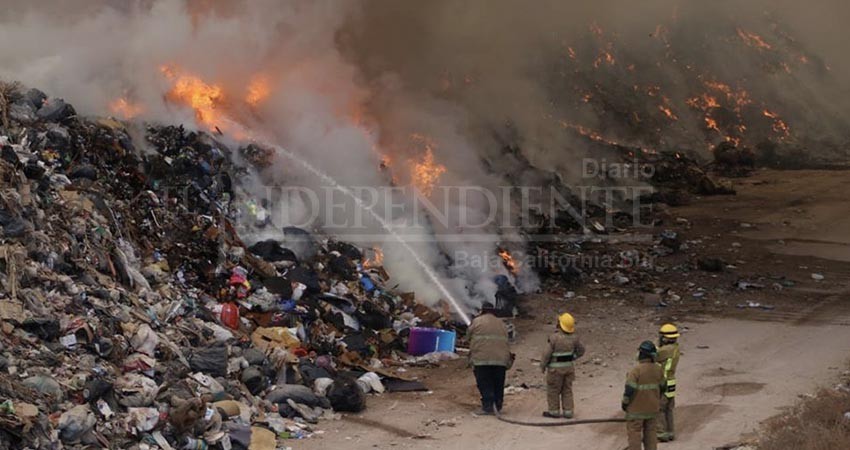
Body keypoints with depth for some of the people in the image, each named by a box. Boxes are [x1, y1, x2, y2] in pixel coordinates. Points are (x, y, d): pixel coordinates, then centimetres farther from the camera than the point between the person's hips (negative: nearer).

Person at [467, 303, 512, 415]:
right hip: (501, 359, 4)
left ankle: (488, 407, -9)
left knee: (485, 385, -2)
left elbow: (468, 335, 12)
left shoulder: (477, 321, 3)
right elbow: (505, 339, 17)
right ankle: (497, 406, 16)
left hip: (482, 359, -4)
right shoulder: (502, 323, 17)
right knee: (498, 385, 12)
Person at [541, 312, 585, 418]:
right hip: (568, 367, 5)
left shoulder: (554, 337, -22)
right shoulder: (573, 338, -4)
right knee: (567, 390, 14)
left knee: (553, 390, 9)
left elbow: (546, 354, -17)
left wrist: (543, 366, -2)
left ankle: (554, 411, 16)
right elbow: (581, 351, 9)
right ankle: (568, 412, 15)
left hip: (555, 369, -5)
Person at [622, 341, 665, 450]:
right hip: (652, 408, 6)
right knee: (650, 433, 14)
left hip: (636, 410, -6)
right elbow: (661, 388, 9)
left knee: (634, 434, 3)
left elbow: (629, 390, -21)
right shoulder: (658, 369, -2)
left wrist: (625, 404, -5)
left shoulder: (636, 370, -22)